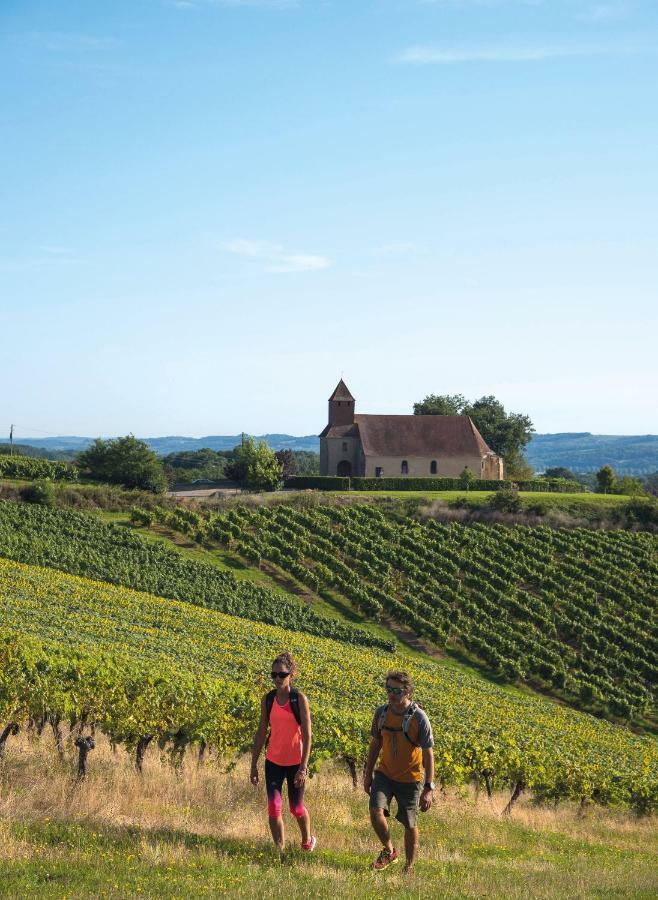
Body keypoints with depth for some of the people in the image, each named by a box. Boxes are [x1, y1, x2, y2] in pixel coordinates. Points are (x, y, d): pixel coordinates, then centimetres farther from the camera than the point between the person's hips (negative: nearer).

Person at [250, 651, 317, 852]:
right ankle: (280, 850, 6)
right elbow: (261, 733, 7)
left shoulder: (299, 699, -12)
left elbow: (307, 735, -14)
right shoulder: (268, 699, 0)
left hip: (295, 762, -3)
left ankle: (307, 841, 39)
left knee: (296, 809, 10)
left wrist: (303, 768, -20)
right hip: (273, 762, 3)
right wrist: (254, 765, 6)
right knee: (273, 808, -7)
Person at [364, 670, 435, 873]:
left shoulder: (419, 718, -18)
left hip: (410, 780, -3)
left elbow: (428, 755, -15)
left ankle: (409, 867, 29)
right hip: (384, 774, 3)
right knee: (376, 812, -18)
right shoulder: (381, 713, -4)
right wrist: (368, 774, 13)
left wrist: (428, 789, -19)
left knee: (409, 825, 7)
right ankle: (389, 851, 8)